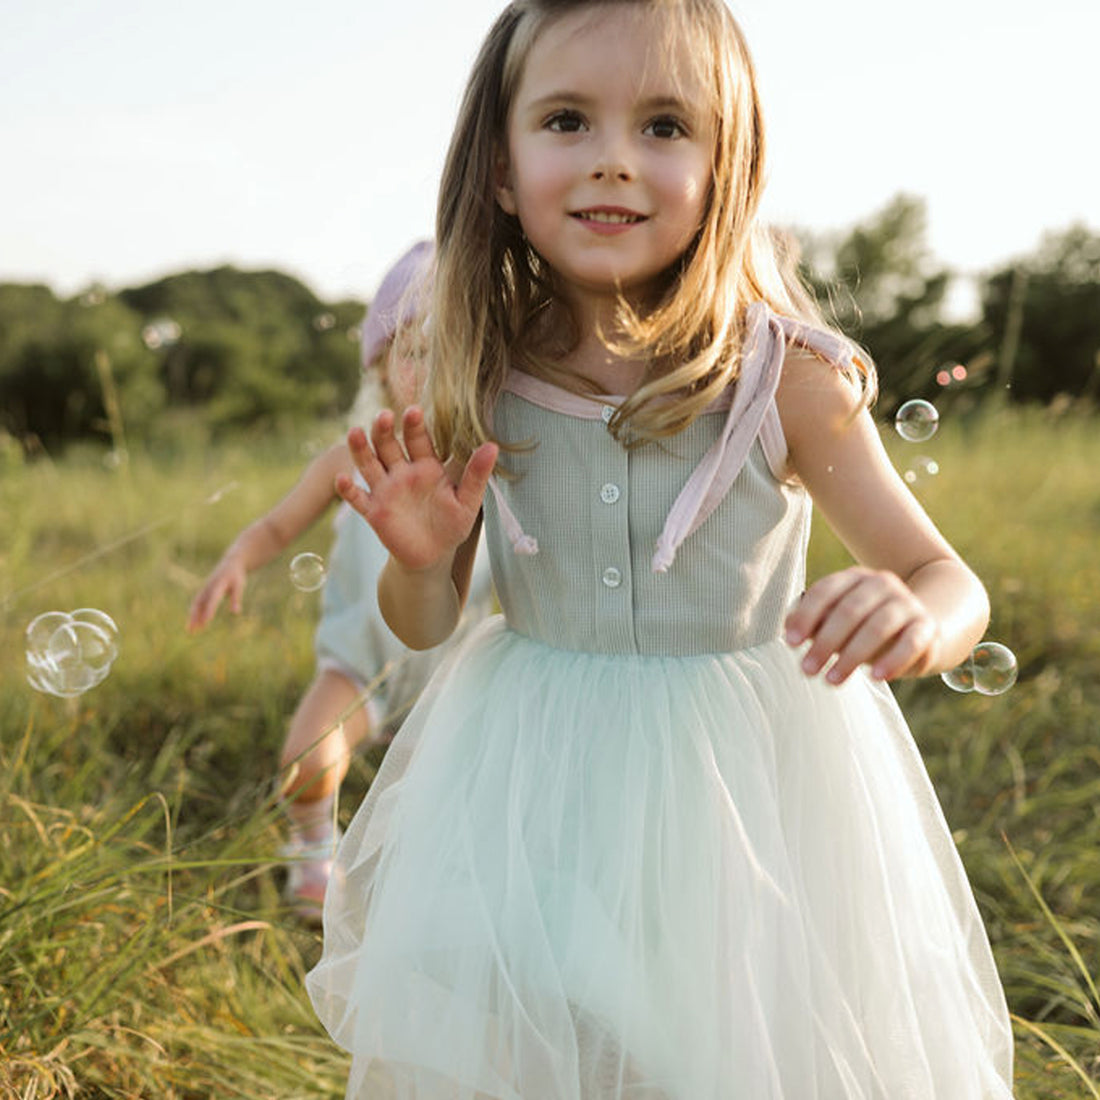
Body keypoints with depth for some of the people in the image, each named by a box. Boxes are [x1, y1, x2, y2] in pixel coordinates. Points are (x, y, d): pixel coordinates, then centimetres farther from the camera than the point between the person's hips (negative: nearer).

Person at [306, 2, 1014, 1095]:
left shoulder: (782, 378, -16)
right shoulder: (479, 386, -9)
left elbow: (952, 583, -9)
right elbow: (423, 625, 4)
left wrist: (916, 620, -33)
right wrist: (420, 559, -19)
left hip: (738, 774, -2)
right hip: (535, 774, 2)